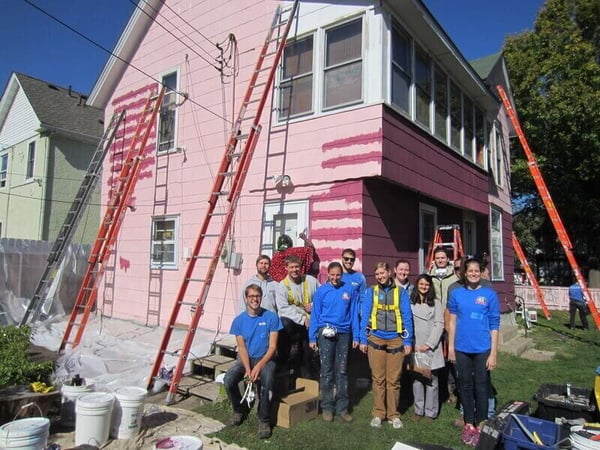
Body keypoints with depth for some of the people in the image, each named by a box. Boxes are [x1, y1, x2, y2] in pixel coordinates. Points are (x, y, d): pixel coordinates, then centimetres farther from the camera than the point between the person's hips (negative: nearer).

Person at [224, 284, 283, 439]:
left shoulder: (271, 317, -7)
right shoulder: (239, 320, 0)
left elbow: (272, 347, -8)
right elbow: (241, 348, -2)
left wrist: (259, 366, -20)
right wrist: (248, 369, -19)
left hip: (265, 358, -2)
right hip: (245, 358, 3)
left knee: (268, 380, -34)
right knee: (228, 380, -25)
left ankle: (264, 420, -13)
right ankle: (238, 410, 6)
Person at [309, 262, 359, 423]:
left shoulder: (350, 289, 1)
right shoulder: (321, 291, -1)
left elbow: (353, 313, 3)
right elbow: (315, 315, 1)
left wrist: (355, 337, 1)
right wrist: (312, 338, -2)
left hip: (344, 333, 1)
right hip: (326, 333, -1)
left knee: (342, 371, 9)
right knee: (327, 370, 4)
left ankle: (342, 407, 19)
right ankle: (327, 407, 15)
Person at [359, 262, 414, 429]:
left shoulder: (401, 292, 3)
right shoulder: (370, 292, 4)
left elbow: (407, 317, 3)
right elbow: (365, 316, 4)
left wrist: (408, 341, -1)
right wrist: (363, 340, 0)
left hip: (396, 340, 0)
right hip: (375, 340, 0)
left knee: (393, 380, 7)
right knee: (378, 379, 7)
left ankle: (393, 414, 20)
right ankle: (378, 413, 18)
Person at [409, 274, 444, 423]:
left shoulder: (436, 304, 6)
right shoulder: (410, 303, 7)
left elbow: (439, 325, -1)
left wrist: (429, 344, -10)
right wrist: (413, 345, -8)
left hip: (431, 347, -1)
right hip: (415, 347, 1)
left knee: (431, 379, 2)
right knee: (417, 379, 4)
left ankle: (430, 412, 12)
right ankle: (418, 410, 15)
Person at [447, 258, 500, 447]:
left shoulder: (489, 294, -5)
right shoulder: (456, 294, 1)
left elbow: (494, 325, -4)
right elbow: (453, 321, 5)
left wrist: (494, 353, -6)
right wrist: (450, 347, 4)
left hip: (482, 349, -2)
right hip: (462, 348, 2)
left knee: (481, 386, 7)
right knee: (465, 385, 12)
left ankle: (481, 426, 22)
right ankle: (469, 424, 27)